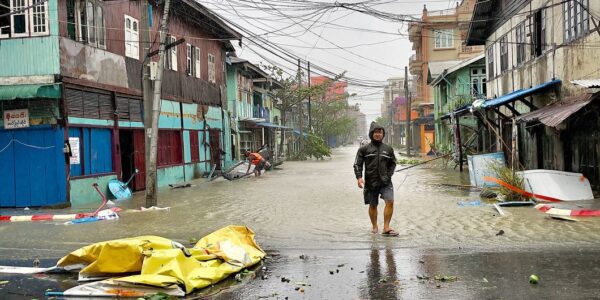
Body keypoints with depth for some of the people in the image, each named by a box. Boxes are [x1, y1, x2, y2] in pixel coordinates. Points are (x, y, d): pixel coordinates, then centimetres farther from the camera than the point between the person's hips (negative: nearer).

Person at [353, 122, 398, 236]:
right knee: (373, 205, 10)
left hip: (385, 182, 1)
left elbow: (393, 163, 20)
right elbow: (357, 164, -1)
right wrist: (359, 177, -15)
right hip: (370, 182, -1)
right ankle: (374, 227, 28)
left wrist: (389, 175, 5)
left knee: (390, 202, -15)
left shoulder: (388, 149, 9)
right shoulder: (364, 149, 2)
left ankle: (386, 228, -8)